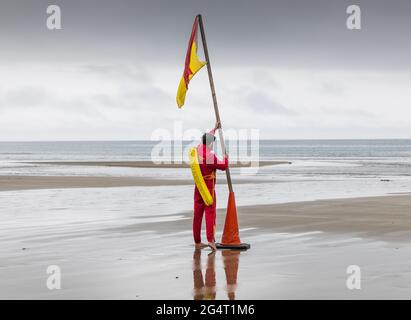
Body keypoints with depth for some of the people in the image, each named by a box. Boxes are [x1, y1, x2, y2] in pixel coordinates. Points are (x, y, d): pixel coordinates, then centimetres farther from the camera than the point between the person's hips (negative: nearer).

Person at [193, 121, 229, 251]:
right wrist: (225, 157, 11)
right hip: (209, 188, -7)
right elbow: (224, 166, -8)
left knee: (197, 214, 8)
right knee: (210, 213, -8)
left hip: (198, 187, 7)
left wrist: (214, 129, 35)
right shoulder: (210, 155, -18)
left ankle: (197, 242, 12)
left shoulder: (198, 150, 4)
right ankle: (210, 240, -18)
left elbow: (205, 139, 25)